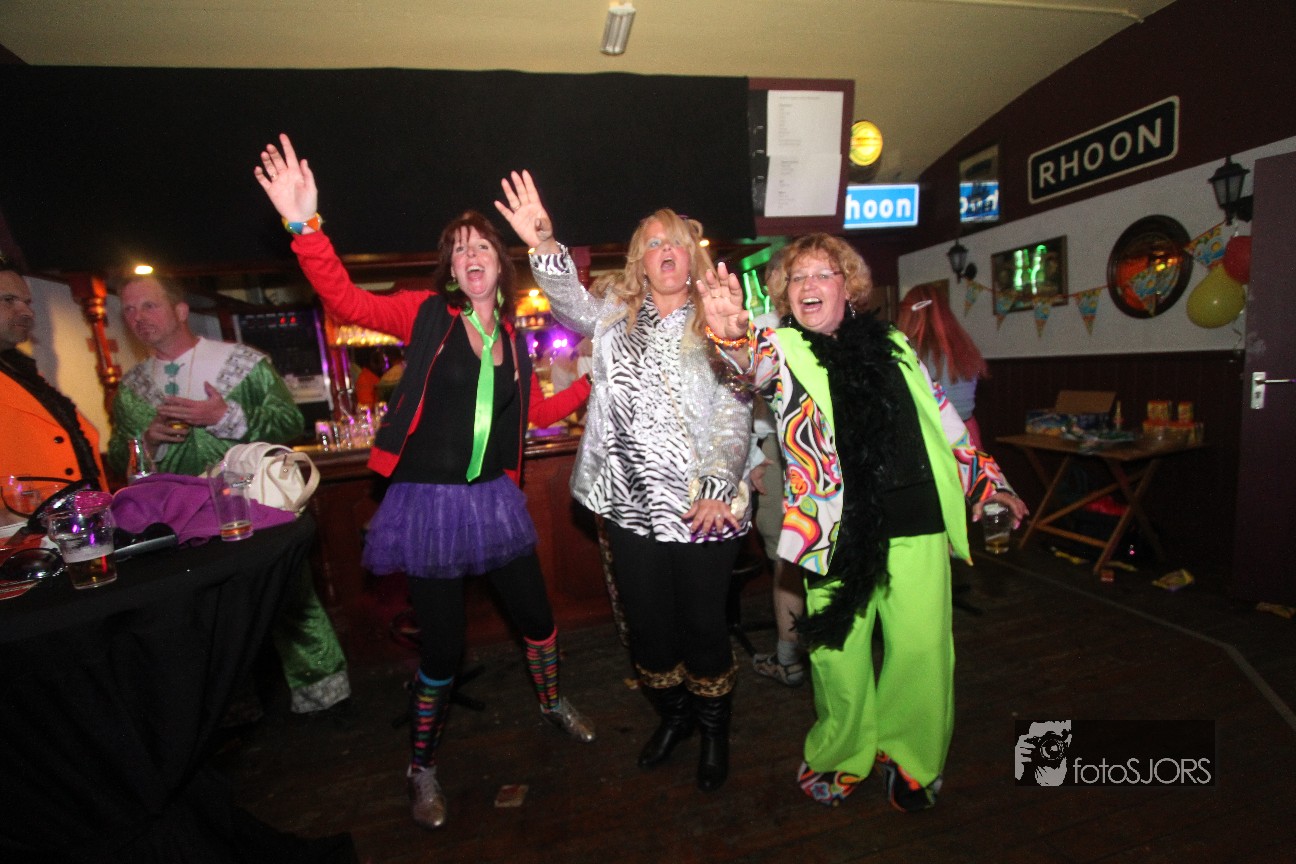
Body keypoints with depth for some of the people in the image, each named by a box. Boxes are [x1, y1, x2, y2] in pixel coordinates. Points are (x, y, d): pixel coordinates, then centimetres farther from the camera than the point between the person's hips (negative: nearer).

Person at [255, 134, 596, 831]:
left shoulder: (513, 339, 7)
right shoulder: (427, 314, -4)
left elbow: (538, 412, 15)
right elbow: (348, 301, -17)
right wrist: (305, 227, -28)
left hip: (493, 499, 4)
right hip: (428, 501, -4)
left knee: (536, 616, 16)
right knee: (442, 646, 6)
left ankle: (552, 703, 48)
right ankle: (422, 767, 34)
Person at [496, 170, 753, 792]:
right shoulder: (618, 312, 7)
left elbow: (735, 414, -6)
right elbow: (572, 303, -11)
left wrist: (719, 487, -14)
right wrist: (544, 245, -28)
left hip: (702, 506, -2)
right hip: (631, 504, 3)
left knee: (704, 622, 11)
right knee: (646, 621, 17)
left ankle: (714, 728, 38)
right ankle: (672, 714, 43)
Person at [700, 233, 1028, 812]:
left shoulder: (892, 345, 13)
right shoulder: (783, 349, 3)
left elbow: (943, 422, 21)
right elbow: (753, 360, -21)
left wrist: (988, 480, 24)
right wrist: (730, 332, -43)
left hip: (919, 526, 3)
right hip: (839, 534, -2)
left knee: (922, 652, 7)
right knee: (840, 657, 6)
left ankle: (908, 757, 35)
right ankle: (842, 755, 34)